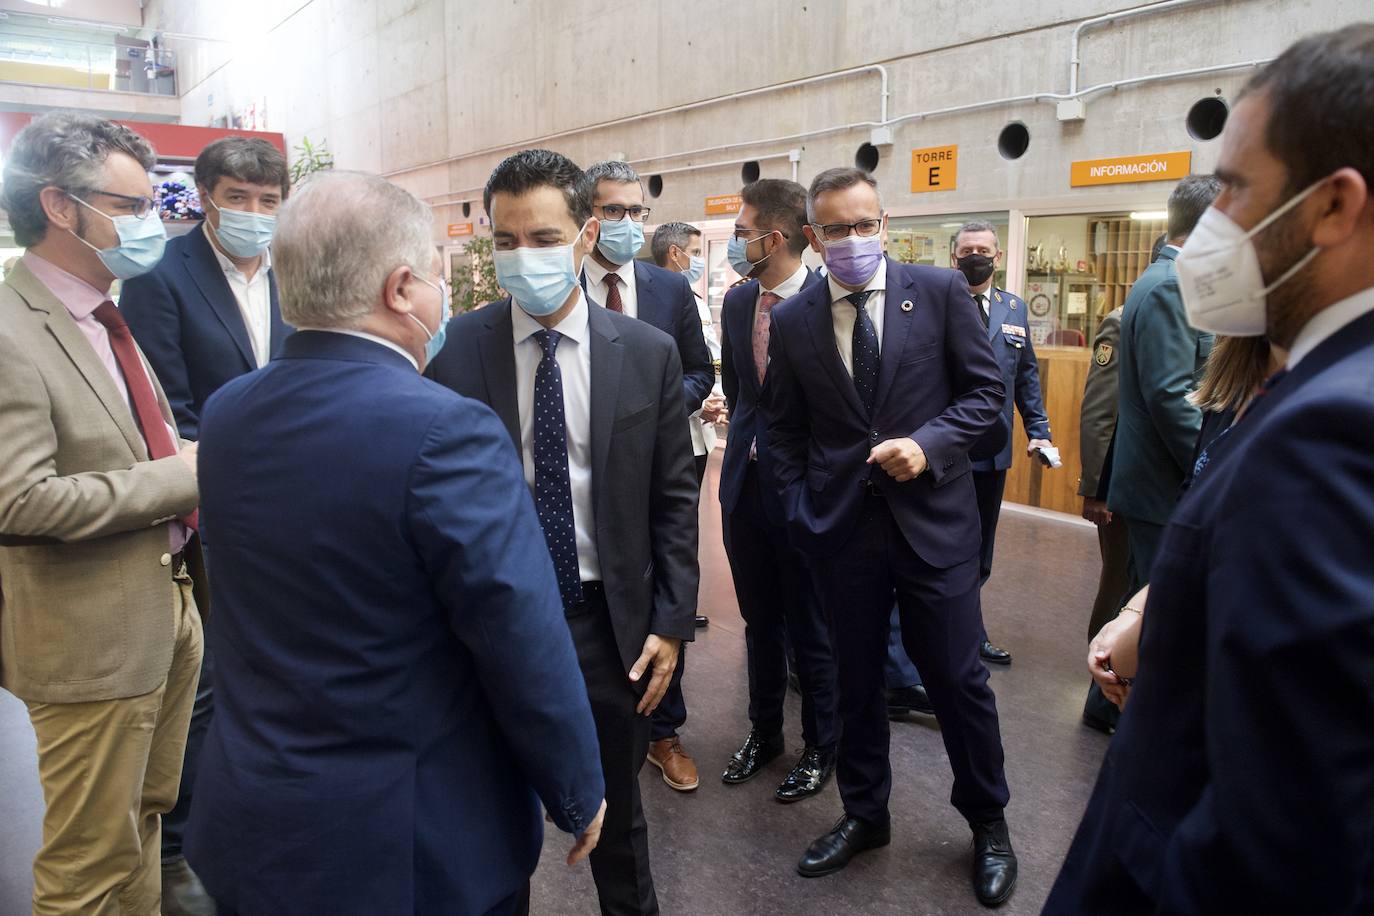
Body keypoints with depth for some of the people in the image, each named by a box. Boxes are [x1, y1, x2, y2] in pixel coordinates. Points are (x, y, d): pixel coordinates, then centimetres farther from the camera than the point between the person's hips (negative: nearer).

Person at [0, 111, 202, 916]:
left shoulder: (105, 318, 9)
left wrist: (191, 452, -1)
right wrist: (182, 475, -21)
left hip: (169, 609, 8)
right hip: (95, 640, -8)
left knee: (149, 817, 24)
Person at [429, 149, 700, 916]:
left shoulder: (648, 353, -3)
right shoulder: (455, 351, -7)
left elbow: (674, 498, 0)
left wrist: (671, 620, -3)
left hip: (613, 619, 1)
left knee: (617, 812, 20)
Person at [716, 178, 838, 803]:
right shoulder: (736, 302, 5)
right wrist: (747, 442, 13)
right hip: (746, 481, 6)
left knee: (811, 627, 10)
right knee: (759, 619, 18)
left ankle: (820, 748, 30)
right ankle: (764, 732, 37)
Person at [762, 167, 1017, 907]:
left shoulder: (940, 291, -3)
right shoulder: (791, 321, 2)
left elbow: (986, 392, 0)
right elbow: (783, 430, 9)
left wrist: (927, 445, -15)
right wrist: (799, 509, 0)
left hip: (933, 518, -1)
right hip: (843, 528, 2)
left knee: (957, 677, 7)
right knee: (856, 679, 14)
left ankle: (988, 822, 32)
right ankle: (863, 814, 36)